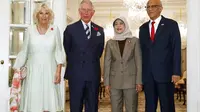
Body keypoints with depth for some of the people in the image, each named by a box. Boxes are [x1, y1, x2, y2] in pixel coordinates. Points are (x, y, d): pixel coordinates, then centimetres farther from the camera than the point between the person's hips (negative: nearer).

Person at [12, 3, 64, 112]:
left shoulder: (55, 29, 3)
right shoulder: (30, 29, 4)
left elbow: (58, 52, 3)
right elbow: (24, 51, 8)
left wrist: (58, 71, -4)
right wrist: (17, 69, 5)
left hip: (49, 70, -1)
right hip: (33, 70, 1)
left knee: (49, 100, -2)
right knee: (32, 100, 0)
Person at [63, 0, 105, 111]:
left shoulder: (100, 30, 9)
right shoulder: (70, 29, 1)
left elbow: (99, 50, 14)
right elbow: (67, 51, 4)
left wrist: (92, 63, 9)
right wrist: (75, 63, 5)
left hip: (93, 74, 2)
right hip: (76, 74, -2)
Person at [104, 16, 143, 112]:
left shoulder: (134, 41, 2)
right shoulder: (110, 43, 7)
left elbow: (139, 61, -1)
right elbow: (107, 63, 5)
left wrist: (139, 81, -7)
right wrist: (106, 82, -1)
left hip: (131, 80, -2)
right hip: (115, 81, 2)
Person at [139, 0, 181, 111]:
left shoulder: (171, 24, 1)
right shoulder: (143, 28, 15)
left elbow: (176, 49, -4)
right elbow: (142, 50, 13)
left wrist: (176, 72, -12)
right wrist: (140, 72, 6)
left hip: (165, 72, -4)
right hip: (147, 74, 4)